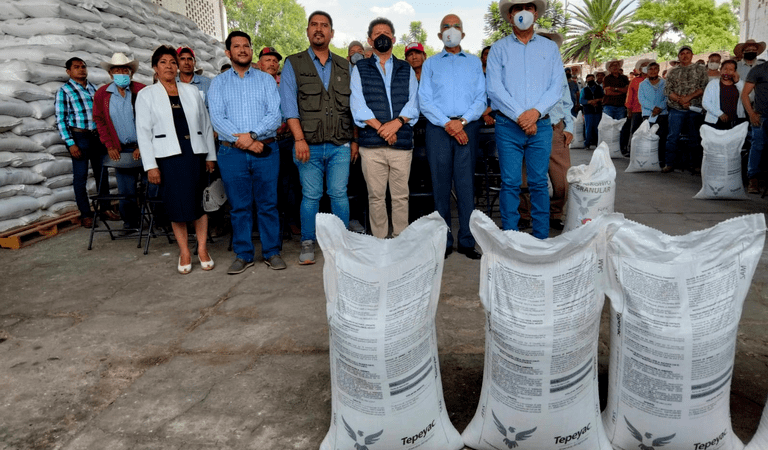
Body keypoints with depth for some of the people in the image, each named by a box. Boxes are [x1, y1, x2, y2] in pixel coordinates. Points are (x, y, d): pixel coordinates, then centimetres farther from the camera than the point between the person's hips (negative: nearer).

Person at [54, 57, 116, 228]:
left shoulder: (93, 88, 12)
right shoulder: (64, 91, -3)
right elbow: (61, 120, -6)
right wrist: (70, 143, -13)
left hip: (98, 136, 5)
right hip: (79, 137, -5)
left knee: (102, 174, 8)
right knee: (80, 177, 1)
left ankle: (105, 209, 19)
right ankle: (85, 214, 8)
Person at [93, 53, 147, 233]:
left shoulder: (141, 91, -4)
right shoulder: (101, 94, 6)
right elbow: (99, 121, 10)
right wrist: (110, 146, 1)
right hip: (121, 150, 3)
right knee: (125, 189, 6)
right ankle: (130, 222, 20)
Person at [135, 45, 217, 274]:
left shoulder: (192, 91, 13)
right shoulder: (146, 94, 6)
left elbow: (206, 124, 12)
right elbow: (143, 132, 1)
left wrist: (211, 155, 6)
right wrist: (150, 165, -7)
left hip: (196, 153, 2)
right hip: (169, 155, -2)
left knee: (200, 201, 1)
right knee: (177, 205, 1)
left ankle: (202, 249, 13)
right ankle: (184, 252, 14)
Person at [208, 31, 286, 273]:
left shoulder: (266, 79, 10)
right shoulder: (218, 83, 10)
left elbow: (275, 115, -2)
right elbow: (216, 117, -2)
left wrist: (252, 134, -16)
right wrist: (242, 140, -14)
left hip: (265, 151, 0)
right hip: (232, 153, 1)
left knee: (268, 204, 2)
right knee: (239, 206, 5)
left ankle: (272, 252, 13)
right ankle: (243, 255, 15)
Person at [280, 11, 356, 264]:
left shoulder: (345, 66, 14)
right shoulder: (293, 64, 6)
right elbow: (289, 104, -2)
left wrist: (355, 139, 6)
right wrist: (299, 139, -12)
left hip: (340, 145, 2)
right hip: (309, 146, -1)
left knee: (339, 194, 2)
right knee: (310, 196, 2)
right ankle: (307, 244, 14)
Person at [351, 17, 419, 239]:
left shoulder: (407, 70, 18)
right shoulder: (359, 69, 13)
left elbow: (413, 103, 6)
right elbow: (358, 106, 1)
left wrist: (396, 123, -13)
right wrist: (381, 128, -11)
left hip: (402, 142, 1)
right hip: (371, 143, -1)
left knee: (400, 196, 2)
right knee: (376, 197, 1)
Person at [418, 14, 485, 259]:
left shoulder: (474, 62, 17)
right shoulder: (431, 63, 15)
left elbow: (481, 98, 6)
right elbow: (424, 101, 3)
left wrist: (462, 121, -10)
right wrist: (447, 123, -10)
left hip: (467, 126, 0)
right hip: (438, 128, 0)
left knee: (466, 184, -3)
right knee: (441, 185, 0)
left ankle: (467, 241, 2)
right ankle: (443, 241, 5)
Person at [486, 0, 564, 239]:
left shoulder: (550, 48, 14)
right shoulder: (499, 48, 8)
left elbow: (557, 86, 4)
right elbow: (495, 88, -3)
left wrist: (536, 111, -12)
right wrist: (519, 116, -12)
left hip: (541, 125, 1)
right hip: (508, 125, -1)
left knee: (539, 183, 2)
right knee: (510, 183, -2)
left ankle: (542, 239, 10)